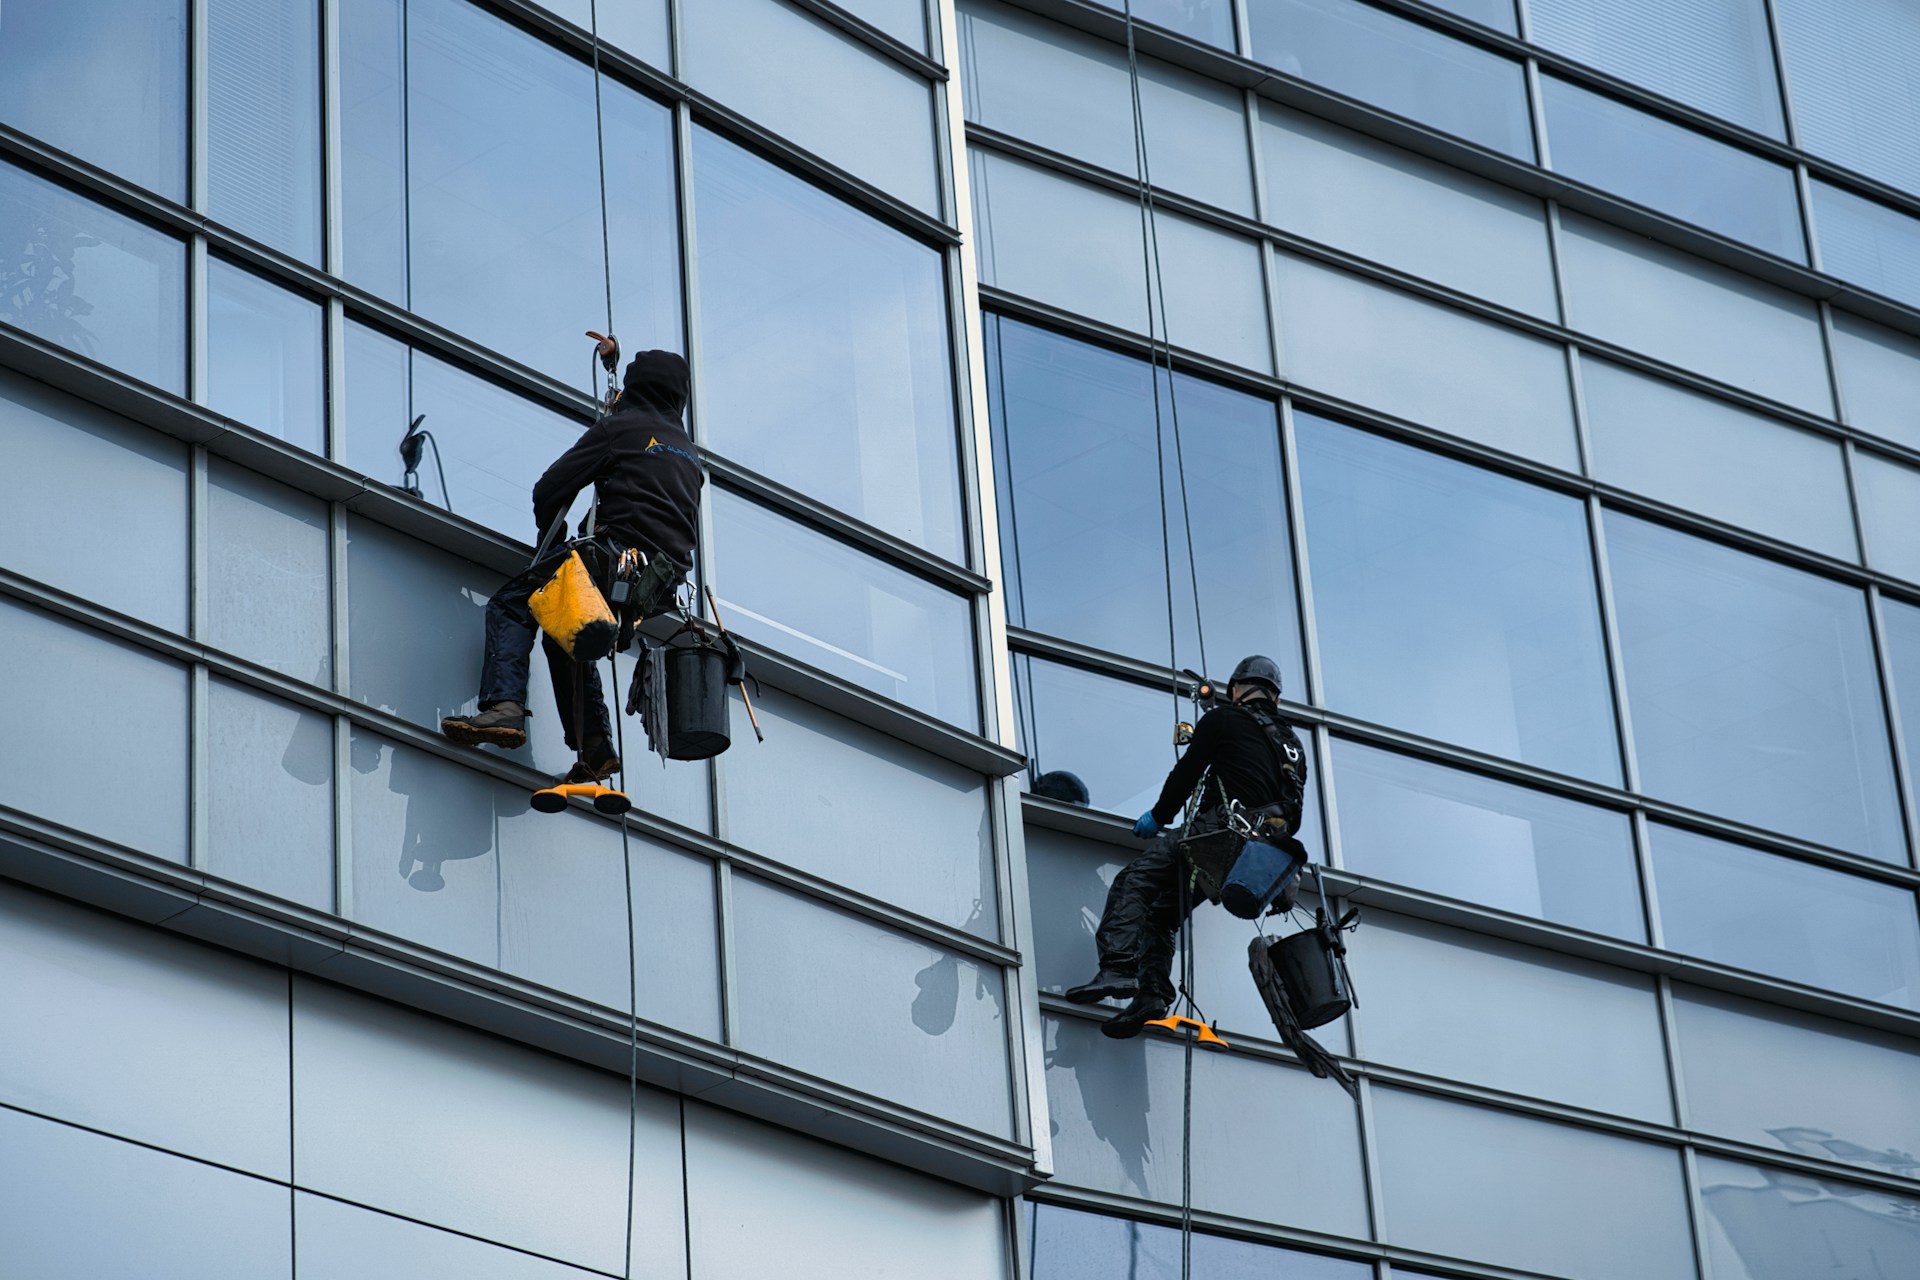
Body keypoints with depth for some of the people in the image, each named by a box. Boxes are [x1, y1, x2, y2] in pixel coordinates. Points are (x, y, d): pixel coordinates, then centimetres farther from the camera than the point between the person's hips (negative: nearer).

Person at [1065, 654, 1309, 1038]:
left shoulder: (1223, 719, 9)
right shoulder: (1293, 744, 27)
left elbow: (1186, 774, 8)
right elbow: (1293, 815, 25)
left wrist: (1159, 817, 22)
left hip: (1219, 827, -7)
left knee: (1133, 883, -13)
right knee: (1160, 913, 11)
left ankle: (1118, 968, -33)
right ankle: (1152, 991, -9)